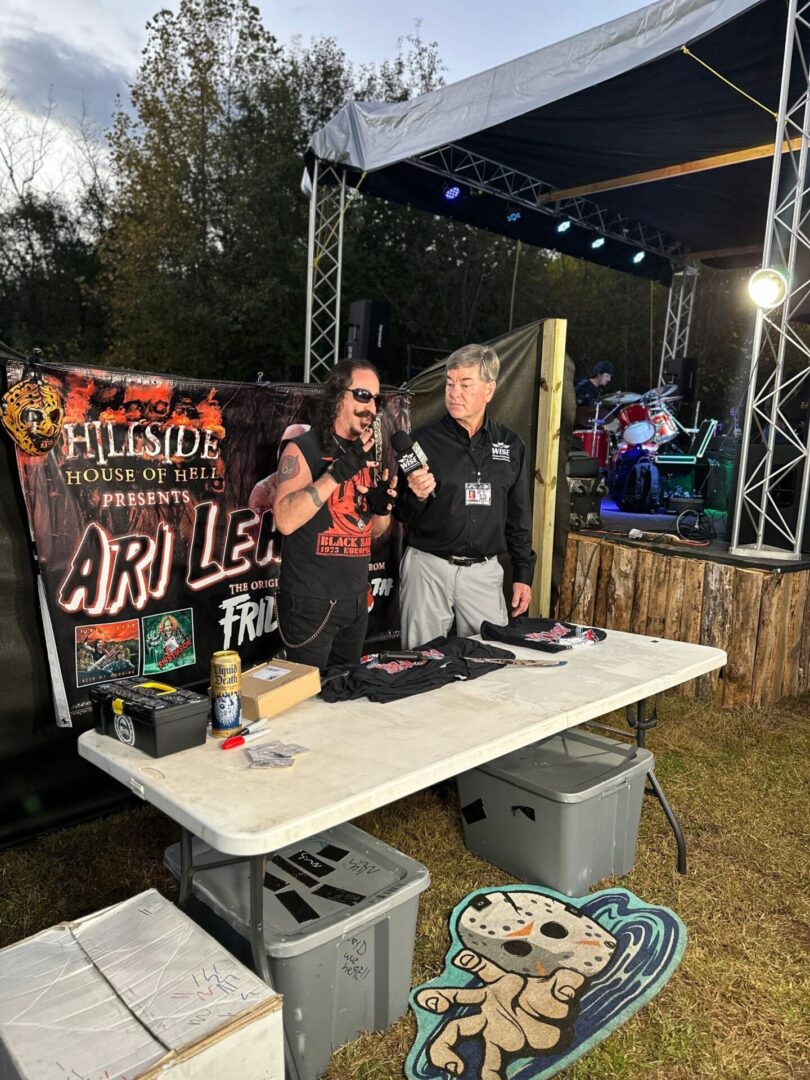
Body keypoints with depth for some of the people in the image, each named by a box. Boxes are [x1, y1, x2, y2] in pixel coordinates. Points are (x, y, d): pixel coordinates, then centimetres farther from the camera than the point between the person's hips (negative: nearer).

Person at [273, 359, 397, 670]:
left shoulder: (366, 455, 10)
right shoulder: (302, 449, -10)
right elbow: (285, 520, -24)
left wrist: (382, 507, -7)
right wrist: (339, 472, -28)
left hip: (356, 600, 7)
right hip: (310, 601, -7)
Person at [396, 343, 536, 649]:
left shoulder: (510, 444, 7)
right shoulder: (424, 440, -2)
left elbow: (518, 517, 12)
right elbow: (401, 515, 1)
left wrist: (523, 574, 8)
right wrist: (416, 496, -20)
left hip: (484, 570, 2)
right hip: (428, 567, -2)